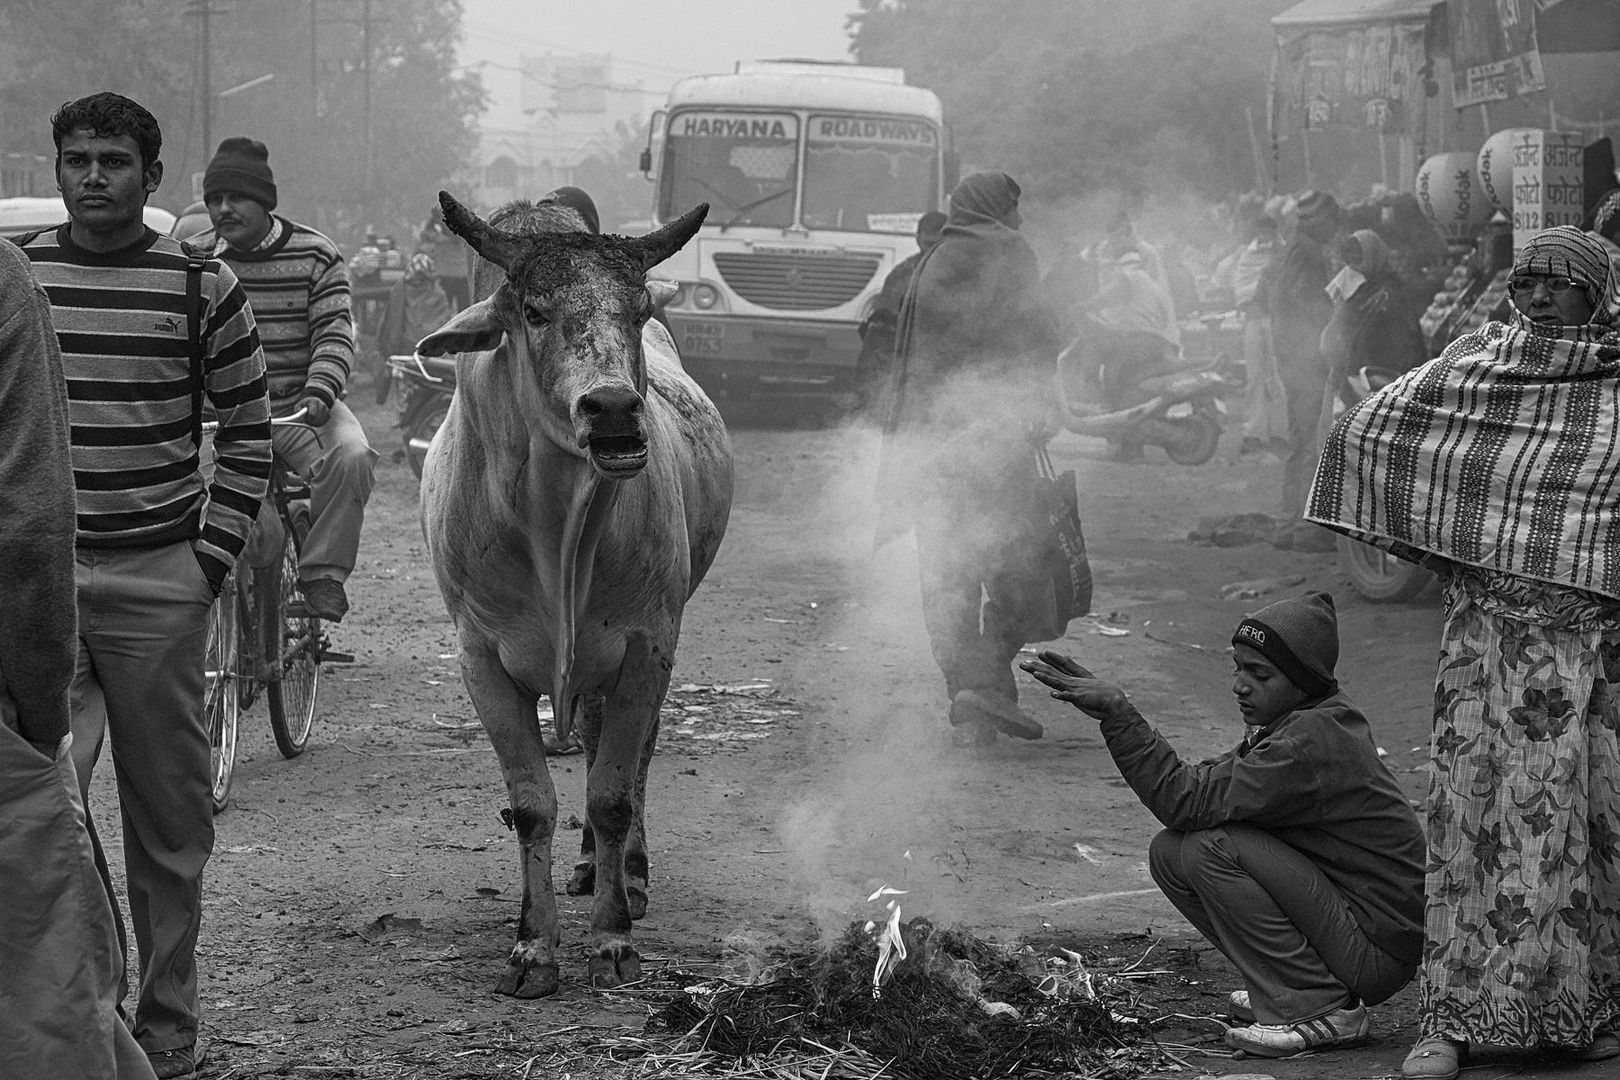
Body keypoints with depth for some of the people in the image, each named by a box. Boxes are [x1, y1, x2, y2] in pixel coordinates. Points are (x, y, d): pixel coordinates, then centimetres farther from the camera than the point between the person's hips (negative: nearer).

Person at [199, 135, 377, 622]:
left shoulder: (315, 255, 0)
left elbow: (335, 336, -6)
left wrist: (319, 393, -25)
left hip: (300, 404, -1)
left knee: (351, 457, -30)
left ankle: (323, 573, -19)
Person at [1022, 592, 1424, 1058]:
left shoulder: (1312, 743, -24)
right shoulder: (1293, 723, 7)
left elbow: (1188, 800, -26)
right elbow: (1206, 784, 5)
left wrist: (1118, 713, -25)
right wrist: (1112, 709, -5)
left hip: (1378, 947, -10)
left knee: (1212, 849, -23)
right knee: (1170, 853, 1)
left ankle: (1319, 1011, -13)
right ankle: (1287, 987, 11)